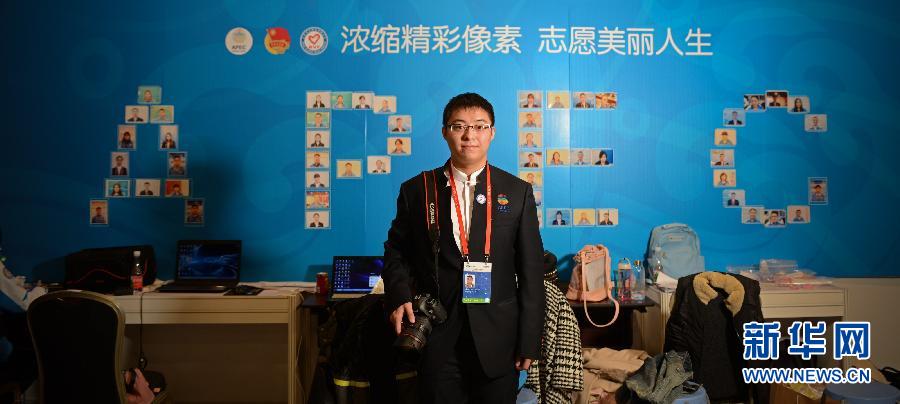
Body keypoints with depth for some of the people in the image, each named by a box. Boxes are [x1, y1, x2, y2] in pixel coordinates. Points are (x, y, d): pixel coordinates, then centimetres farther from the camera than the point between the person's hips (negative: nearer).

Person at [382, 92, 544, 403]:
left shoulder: (518, 191, 2)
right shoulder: (416, 190, 3)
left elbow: (531, 270, 1)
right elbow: (396, 252, 12)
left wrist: (529, 342, -1)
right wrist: (399, 296, -7)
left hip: (497, 339, 0)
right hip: (436, 337, 0)